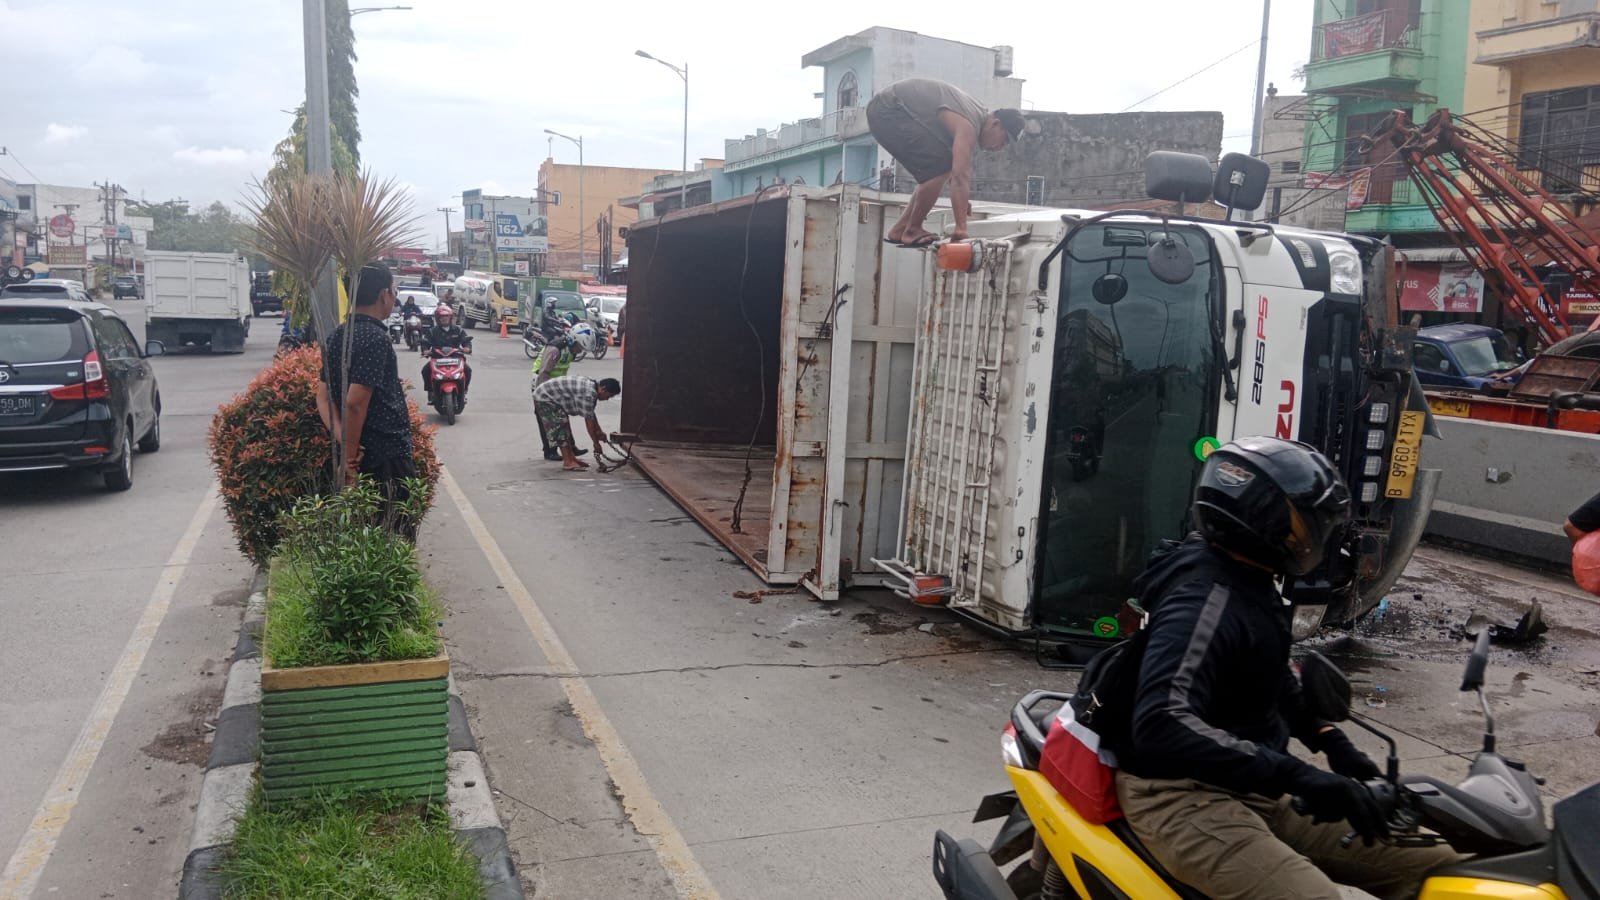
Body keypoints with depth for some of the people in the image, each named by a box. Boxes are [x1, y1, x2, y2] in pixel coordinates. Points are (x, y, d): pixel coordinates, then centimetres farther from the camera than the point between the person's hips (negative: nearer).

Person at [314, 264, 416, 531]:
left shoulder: (338, 336, 10)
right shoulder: (375, 338, -17)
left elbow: (323, 396, 5)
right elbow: (355, 403, -23)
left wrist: (343, 442, -7)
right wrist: (350, 456, -15)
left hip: (361, 457, 9)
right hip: (388, 458, -9)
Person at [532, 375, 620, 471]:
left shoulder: (590, 386, 4)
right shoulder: (588, 393, -27)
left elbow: (591, 414, 16)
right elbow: (589, 420, -24)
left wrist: (599, 431, 20)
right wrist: (596, 443, -17)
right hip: (544, 398, -11)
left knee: (565, 429, 13)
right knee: (560, 430, -10)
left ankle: (571, 458, 19)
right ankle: (567, 463, -8)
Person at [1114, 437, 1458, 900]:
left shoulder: (1252, 582, 9)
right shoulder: (1205, 599, -23)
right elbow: (1161, 725, -37)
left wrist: (1333, 744, 13)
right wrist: (1298, 776, -39)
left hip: (1256, 787, 10)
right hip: (1185, 795, -10)